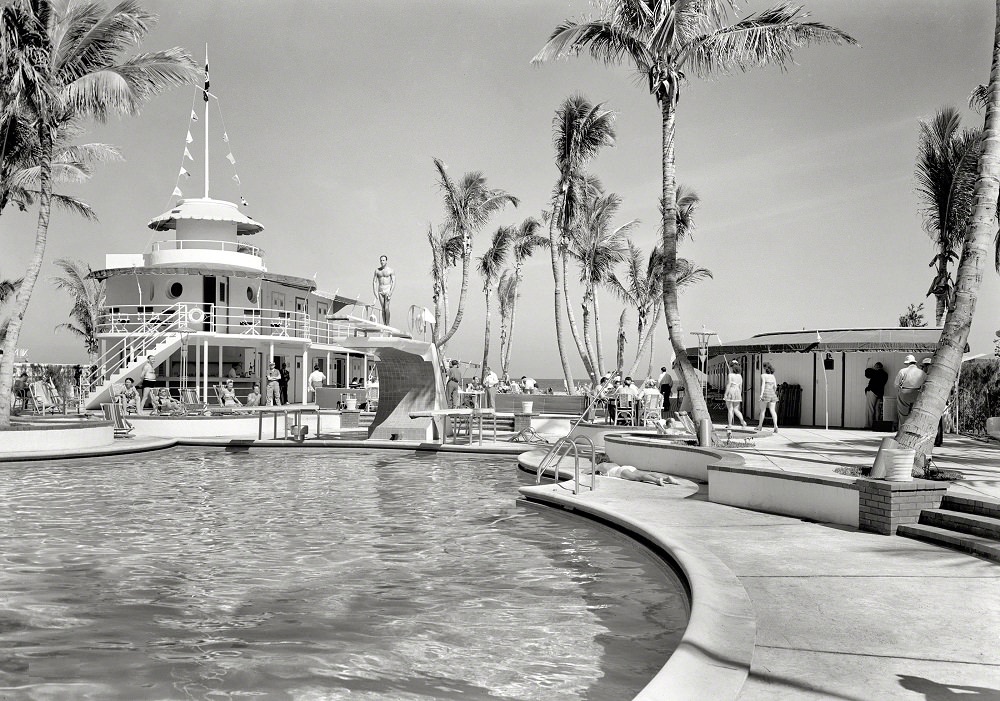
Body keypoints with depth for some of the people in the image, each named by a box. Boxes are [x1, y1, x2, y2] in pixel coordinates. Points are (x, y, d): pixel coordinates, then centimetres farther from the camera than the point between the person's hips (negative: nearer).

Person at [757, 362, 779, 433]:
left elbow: (763, 385, -13)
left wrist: (761, 394, -18)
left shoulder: (763, 375, -3)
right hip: (772, 394, 5)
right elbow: (775, 386, 14)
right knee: (773, 411, -2)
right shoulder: (772, 376, 13)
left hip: (766, 393, -5)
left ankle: (760, 426, 17)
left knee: (762, 410, 7)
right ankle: (775, 426, -17)